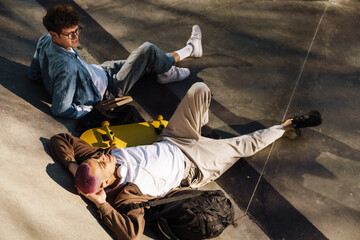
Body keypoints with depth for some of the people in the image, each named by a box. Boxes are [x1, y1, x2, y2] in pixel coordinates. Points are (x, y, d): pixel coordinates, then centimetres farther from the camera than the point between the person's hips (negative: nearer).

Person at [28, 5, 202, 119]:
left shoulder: (44, 40, -18)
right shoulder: (67, 69, -42)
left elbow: (33, 74, -1)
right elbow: (60, 110, -34)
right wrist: (92, 107, -19)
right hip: (108, 90, -8)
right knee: (148, 50, -2)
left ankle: (166, 72, 47)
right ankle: (189, 49, 24)